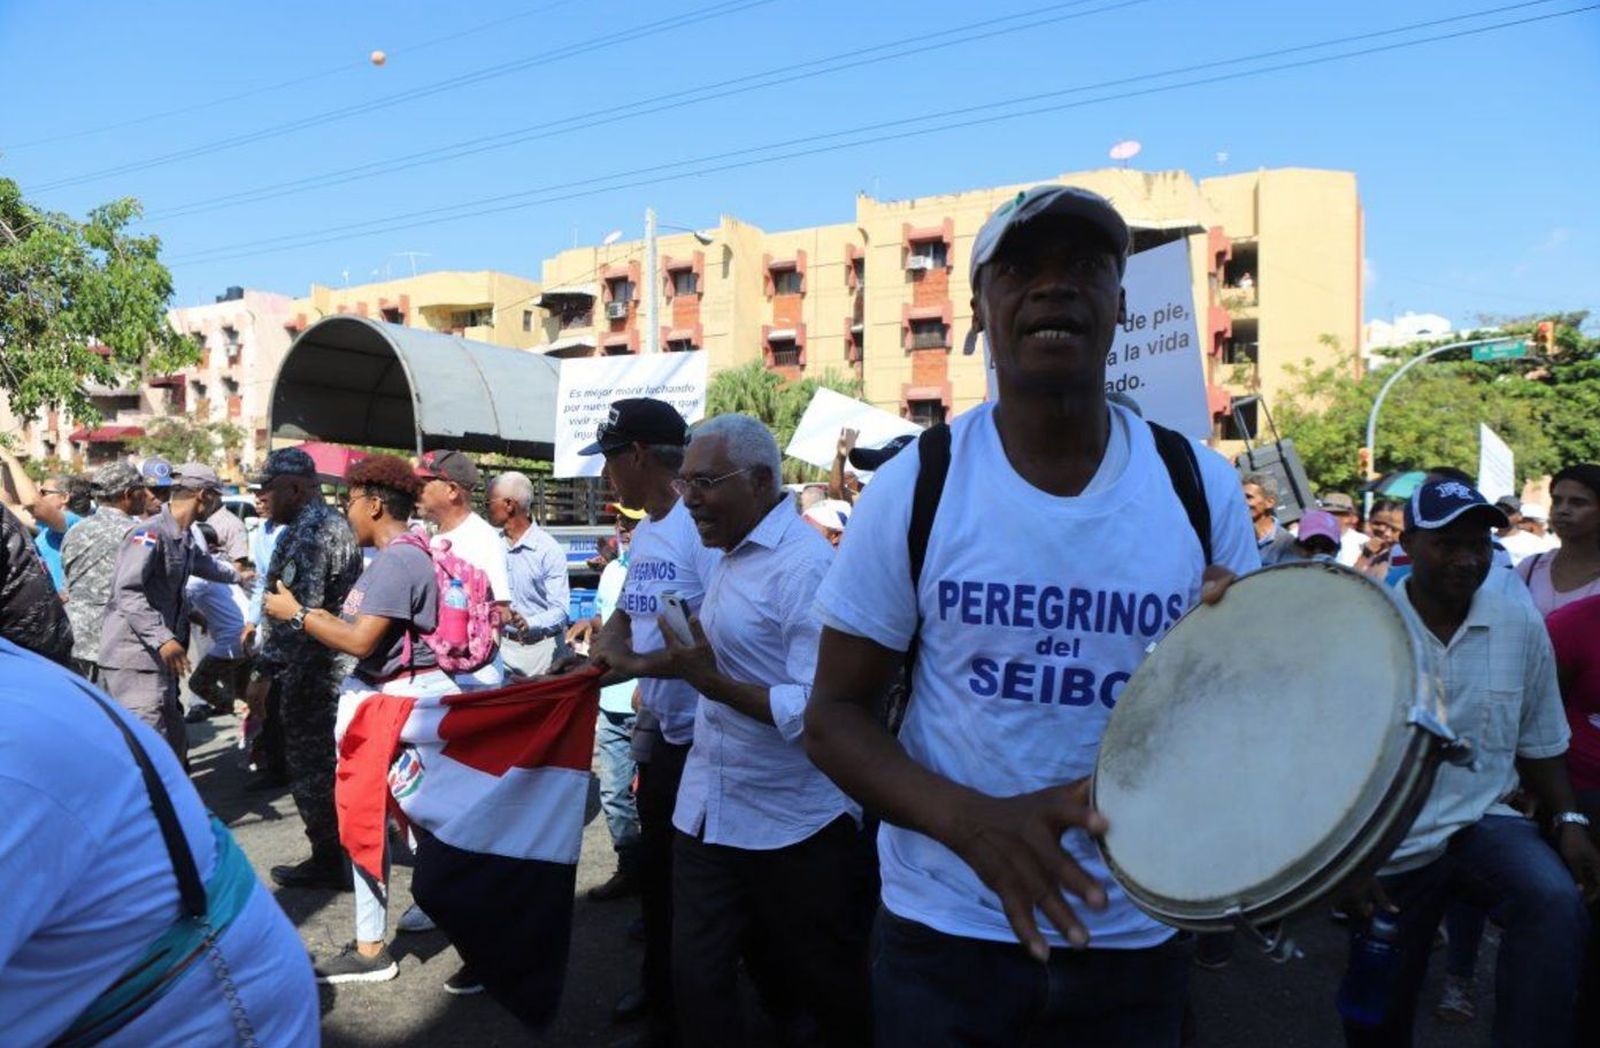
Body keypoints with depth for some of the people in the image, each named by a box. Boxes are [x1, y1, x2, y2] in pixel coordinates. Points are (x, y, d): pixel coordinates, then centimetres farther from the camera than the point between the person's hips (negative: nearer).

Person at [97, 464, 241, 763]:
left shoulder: (185, 538, 14)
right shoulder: (150, 533, -16)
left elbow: (204, 563, 37)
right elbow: (126, 591, -26)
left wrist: (237, 575, 53)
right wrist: (163, 638, -32)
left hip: (159, 658, 10)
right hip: (135, 658, -10)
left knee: (174, 741, 16)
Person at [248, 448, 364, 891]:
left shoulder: (308, 532, -18)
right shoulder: (334, 523, 14)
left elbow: (295, 611, -26)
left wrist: (265, 670, -23)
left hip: (312, 671, -10)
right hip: (333, 666, 10)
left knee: (309, 765, 1)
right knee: (325, 761, 18)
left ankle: (329, 860, 11)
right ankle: (338, 850, 29)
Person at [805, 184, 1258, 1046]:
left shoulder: (1202, 488, -5)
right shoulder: (912, 488, -11)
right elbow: (834, 715, -7)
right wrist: (972, 822, -24)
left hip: (1139, 937, 2)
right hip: (944, 934, -2)